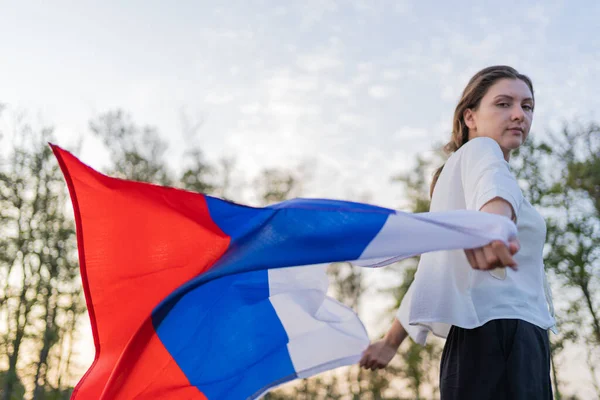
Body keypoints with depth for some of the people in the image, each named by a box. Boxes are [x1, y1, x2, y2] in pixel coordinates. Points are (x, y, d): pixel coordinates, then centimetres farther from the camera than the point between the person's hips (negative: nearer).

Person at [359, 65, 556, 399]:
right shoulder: (479, 150, 2)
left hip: (482, 337, 10)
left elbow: (432, 271, 31)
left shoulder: (457, 173, 29)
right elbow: (492, 184, -25)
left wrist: (391, 341, 34)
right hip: (500, 332, -10)